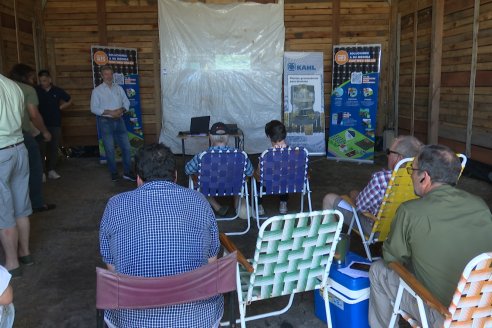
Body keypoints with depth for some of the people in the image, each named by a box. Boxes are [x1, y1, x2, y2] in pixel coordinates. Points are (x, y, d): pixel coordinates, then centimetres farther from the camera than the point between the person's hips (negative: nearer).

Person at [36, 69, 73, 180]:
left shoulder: (57, 90, 1)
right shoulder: (36, 90, -5)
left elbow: (69, 101, 14)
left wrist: (60, 107, 3)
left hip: (55, 124, 2)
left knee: (54, 148, 8)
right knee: (41, 148, -3)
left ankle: (51, 170, 18)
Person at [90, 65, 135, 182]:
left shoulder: (119, 88, 10)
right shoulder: (97, 90, -2)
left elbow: (126, 102, 10)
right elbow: (94, 108, -8)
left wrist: (122, 110, -11)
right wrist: (110, 112, -17)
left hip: (119, 121, 3)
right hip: (105, 122, -3)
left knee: (126, 147, 2)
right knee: (110, 149, 4)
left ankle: (127, 172, 12)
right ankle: (114, 173, 17)